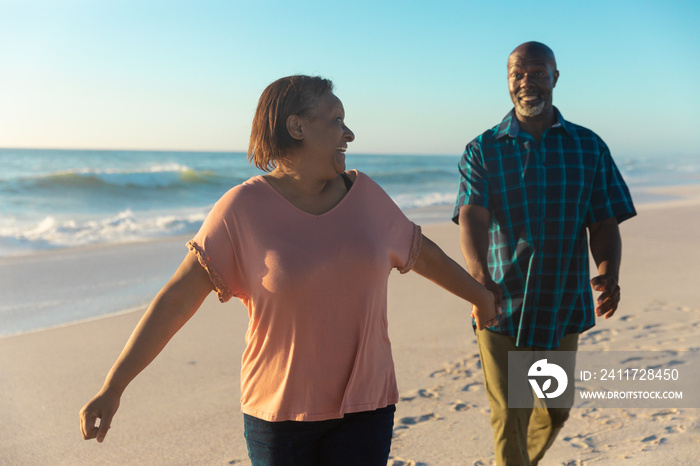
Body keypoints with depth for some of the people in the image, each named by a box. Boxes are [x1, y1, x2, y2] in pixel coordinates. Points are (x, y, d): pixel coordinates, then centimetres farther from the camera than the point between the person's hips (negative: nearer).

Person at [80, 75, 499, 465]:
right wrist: (114, 386, -14)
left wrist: (481, 296, 27)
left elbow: (422, 253, 15)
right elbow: (178, 297, -12)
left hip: (363, 402, 3)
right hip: (279, 409, -2)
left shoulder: (364, 194, 1)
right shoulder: (243, 208, -11)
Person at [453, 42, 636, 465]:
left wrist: (610, 275, -21)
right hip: (501, 303, -3)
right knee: (509, 417, -3)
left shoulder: (589, 148, 4)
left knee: (556, 409, 18)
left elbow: (604, 225, 0)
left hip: (563, 303, 3)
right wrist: (478, 275, -36)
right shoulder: (482, 150, -2)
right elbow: (472, 218, -16)